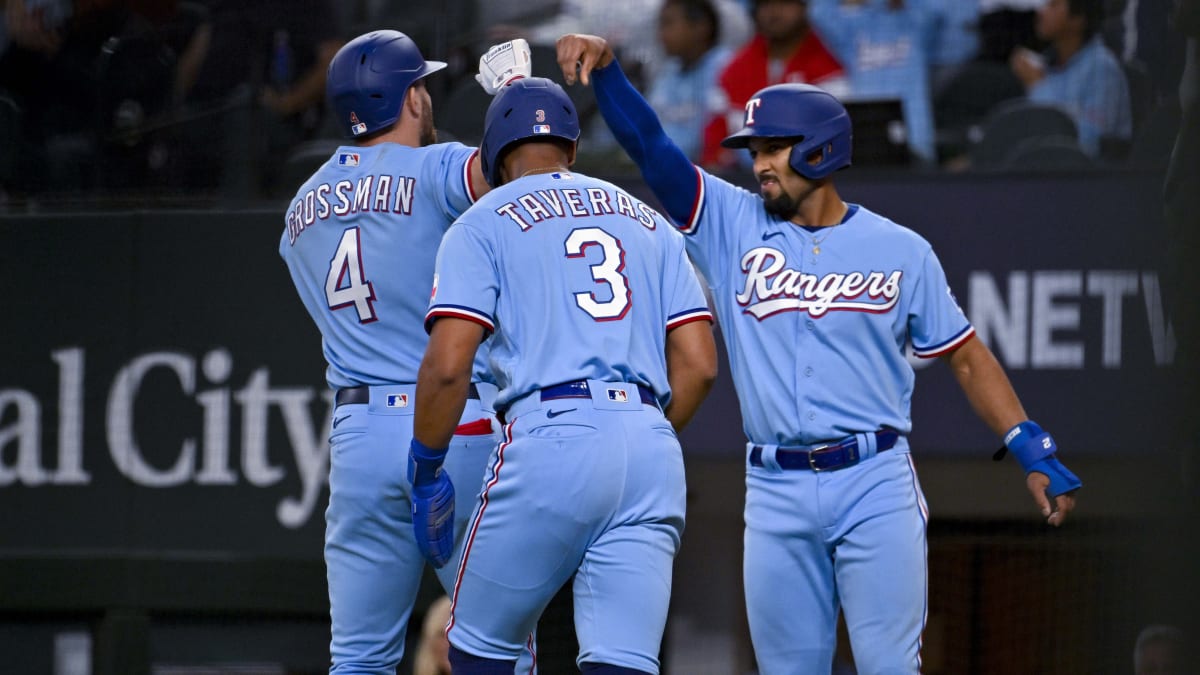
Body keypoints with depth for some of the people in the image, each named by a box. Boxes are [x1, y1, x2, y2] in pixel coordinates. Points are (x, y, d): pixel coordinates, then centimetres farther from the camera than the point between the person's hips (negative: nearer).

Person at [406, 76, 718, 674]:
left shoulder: (483, 224, 9)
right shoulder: (647, 222, 23)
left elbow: (447, 364, -3)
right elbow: (698, 365, 14)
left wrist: (426, 468, 8)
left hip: (548, 443, -4)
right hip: (652, 446, 4)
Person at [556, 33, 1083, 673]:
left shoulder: (900, 251, 5)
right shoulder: (734, 226, 8)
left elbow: (965, 356, 9)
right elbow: (648, 147, 0)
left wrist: (1034, 454, 2)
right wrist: (605, 71, -16)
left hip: (876, 483, -2)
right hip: (776, 494, 2)